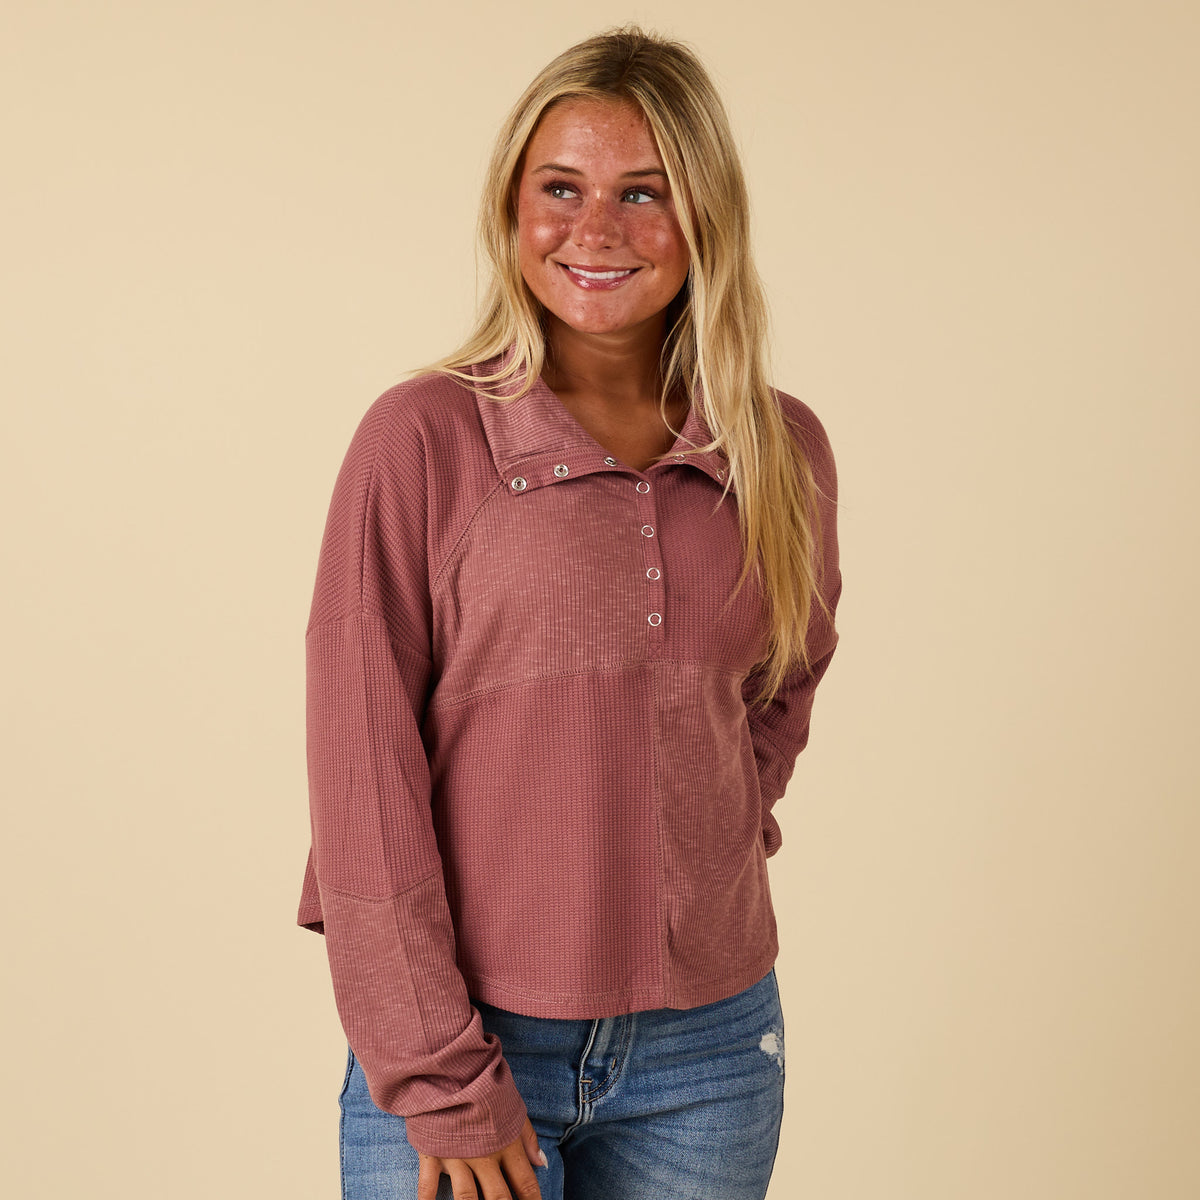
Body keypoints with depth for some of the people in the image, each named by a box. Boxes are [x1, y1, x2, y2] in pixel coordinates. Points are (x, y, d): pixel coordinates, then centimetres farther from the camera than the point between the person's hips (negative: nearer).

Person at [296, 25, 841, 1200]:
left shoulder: (785, 453, 2)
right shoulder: (422, 438, -10)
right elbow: (362, 777, -10)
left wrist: (726, 833, 4)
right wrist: (441, 1079, -11)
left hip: (709, 1051, 3)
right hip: (465, 1035, -3)